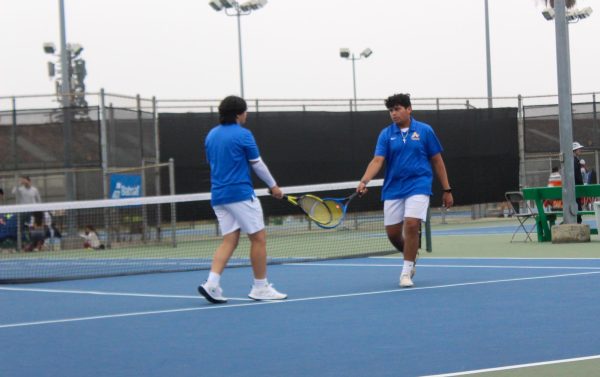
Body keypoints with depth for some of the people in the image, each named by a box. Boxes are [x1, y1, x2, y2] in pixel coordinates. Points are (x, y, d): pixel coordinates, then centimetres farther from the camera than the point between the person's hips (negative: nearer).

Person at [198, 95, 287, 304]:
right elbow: (257, 164, -3)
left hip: (218, 195, 7)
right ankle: (260, 287, 6)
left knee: (229, 240, 7)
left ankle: (212, 283, -10)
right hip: (240, 194, -7)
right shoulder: (243, 134, -9)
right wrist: (273, 186, 9)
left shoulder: (211, 135, 11)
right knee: (258, 238, 3)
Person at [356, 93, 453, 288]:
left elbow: (437, 161, 5)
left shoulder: (424, 131, 0)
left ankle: (406, 271, -9)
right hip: (393, 189, 3)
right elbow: (378, 160, -8)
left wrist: (447, 190, 4)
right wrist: (364, 181, -26)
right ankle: (411, 258, 35)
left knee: (411, 224, -21)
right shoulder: (386, 134, 3)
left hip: (418, 186, -3)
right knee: (393, 233, 4)